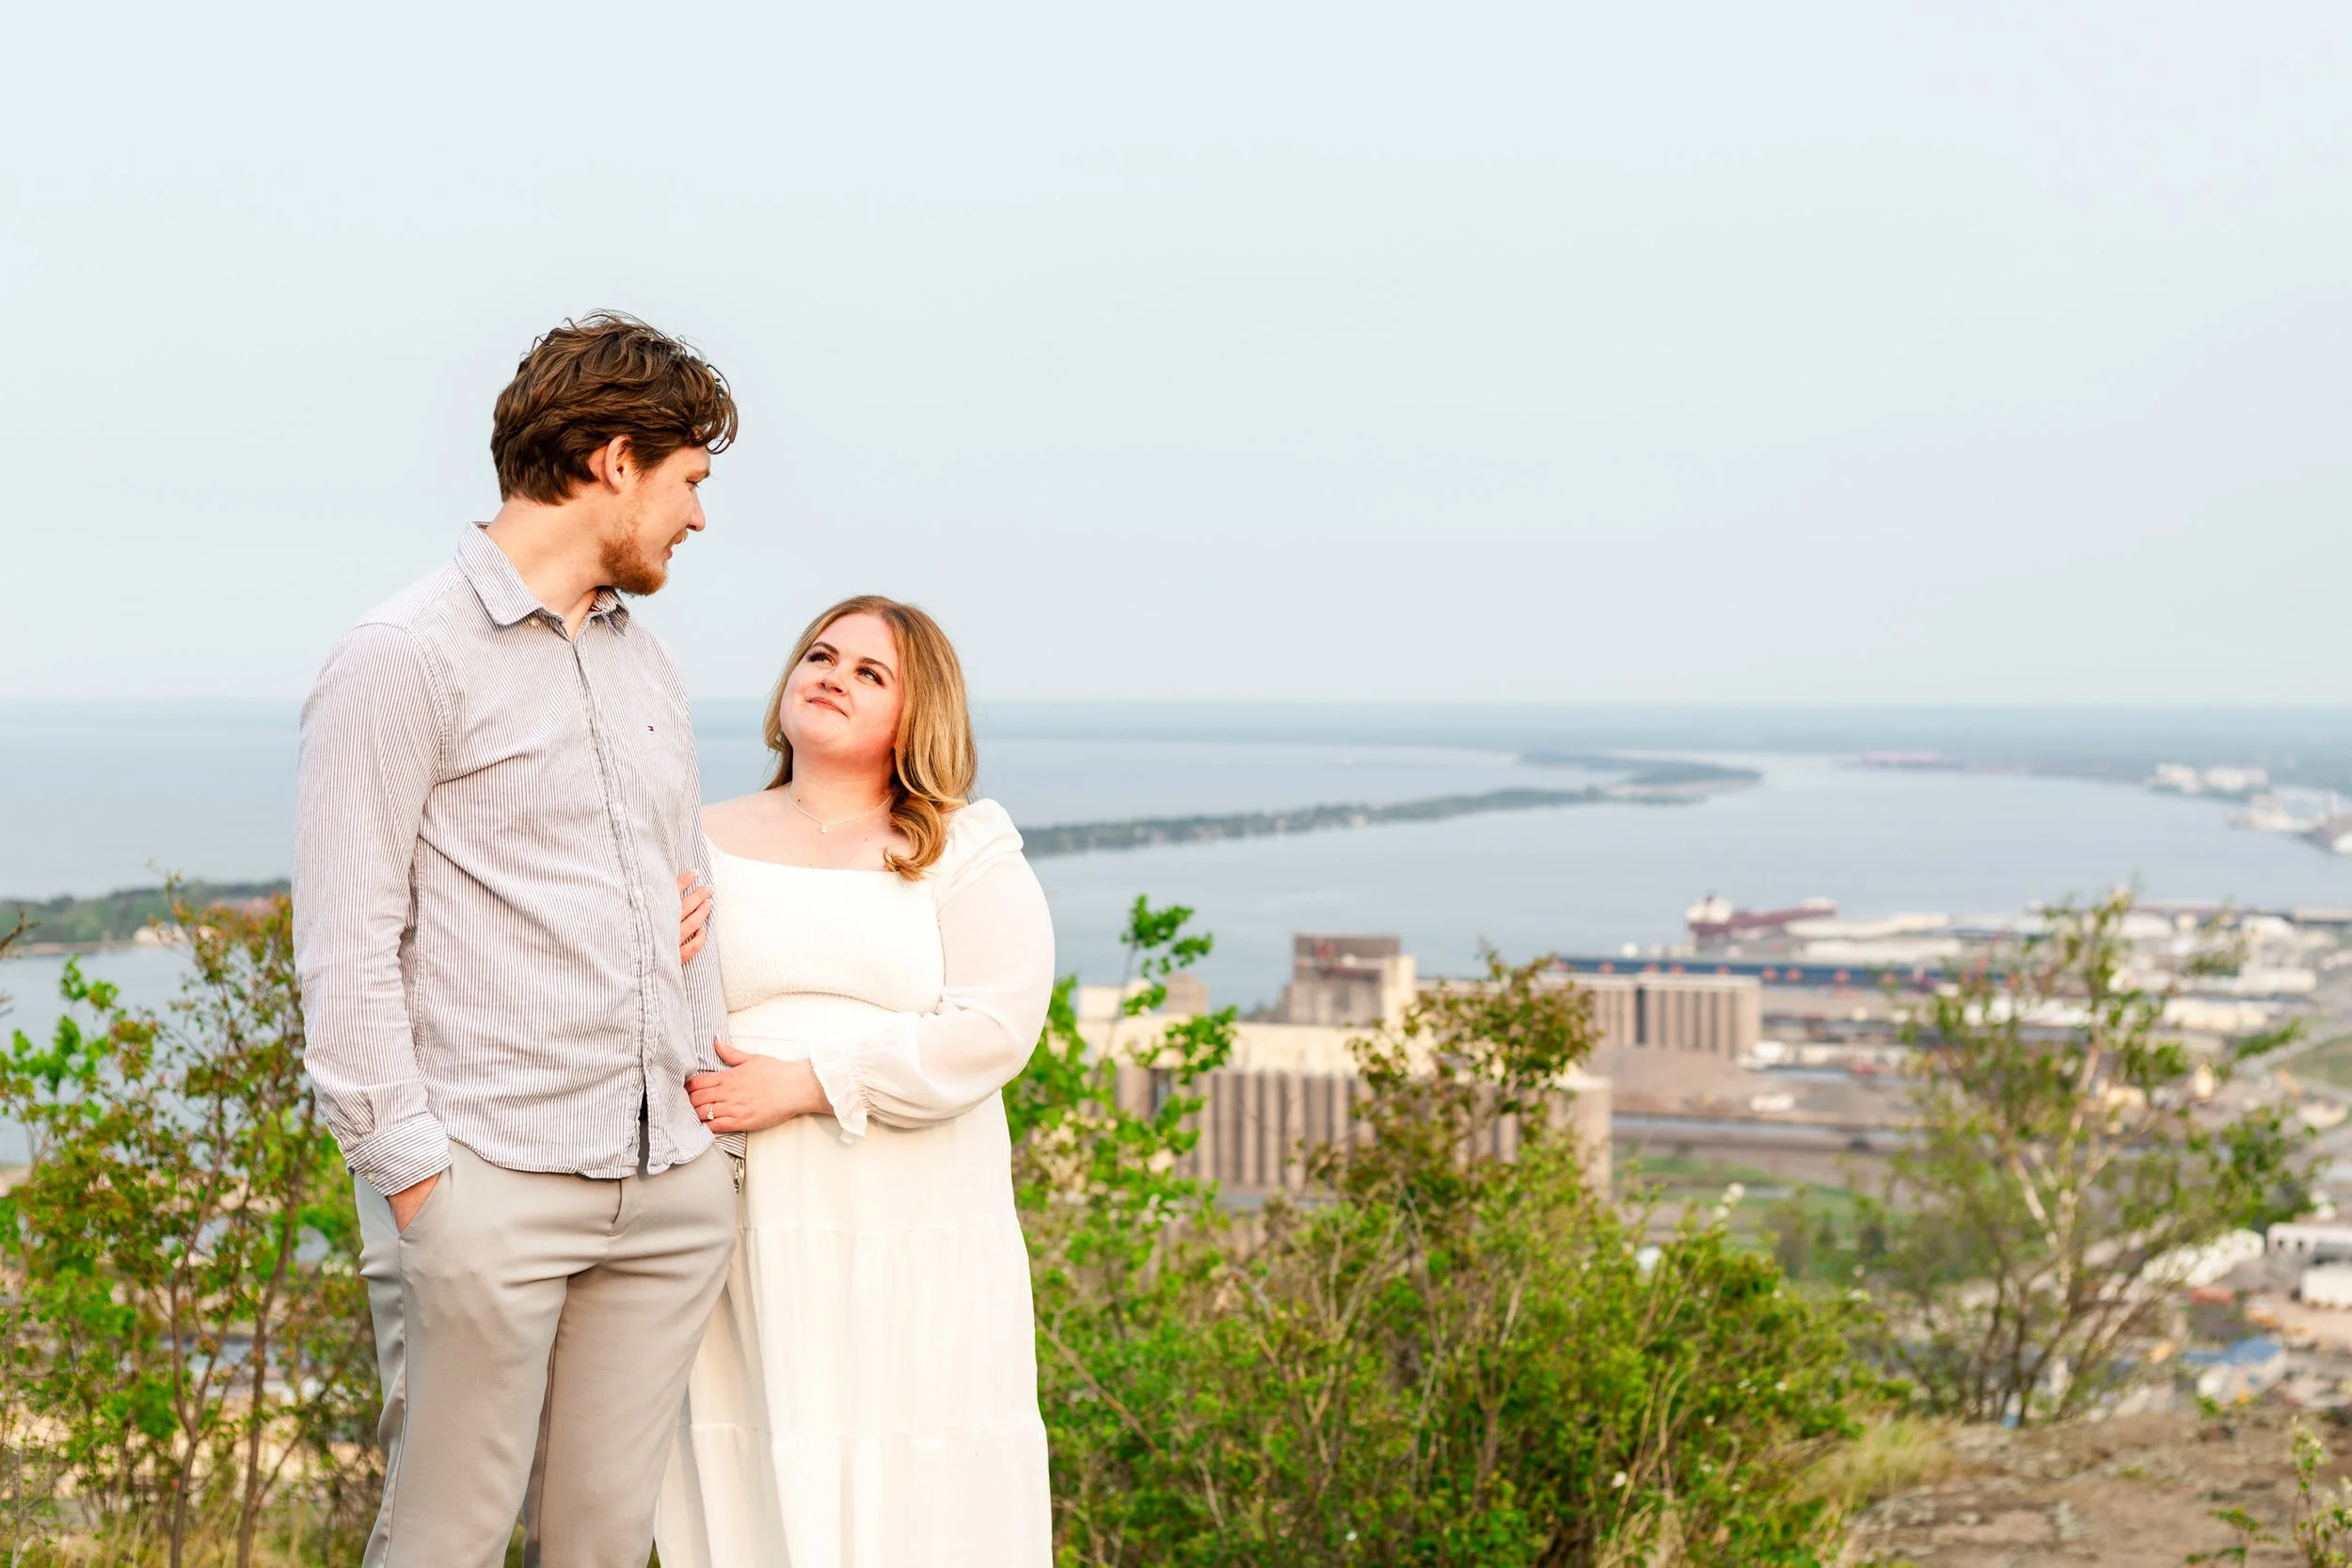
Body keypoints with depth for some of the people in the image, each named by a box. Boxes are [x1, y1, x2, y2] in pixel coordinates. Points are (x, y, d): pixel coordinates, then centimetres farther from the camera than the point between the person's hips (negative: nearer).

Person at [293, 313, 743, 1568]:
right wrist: (409, 1169, -13)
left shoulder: (648, 667, 19)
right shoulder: (405, 658, -4)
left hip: (670, 1184, 7)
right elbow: (345, 946, -9)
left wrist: (719, 1107, 16)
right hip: (489, 1183, -7)